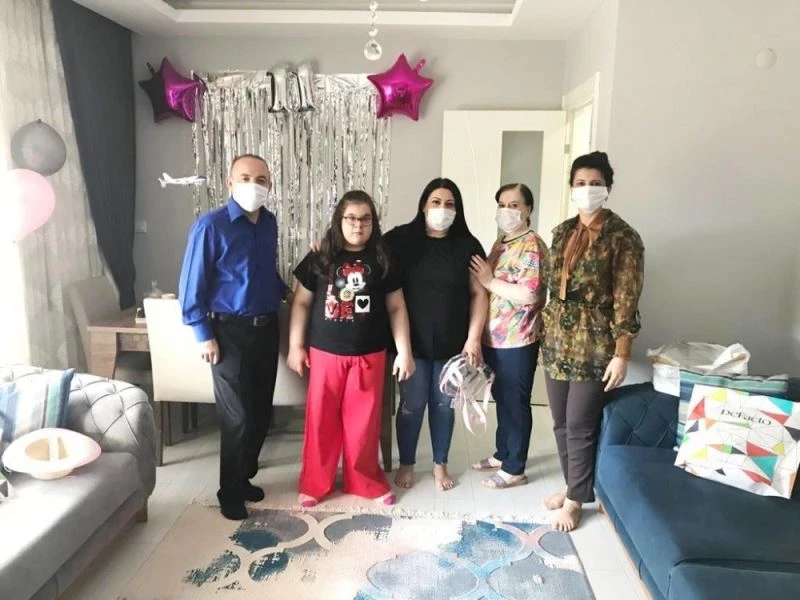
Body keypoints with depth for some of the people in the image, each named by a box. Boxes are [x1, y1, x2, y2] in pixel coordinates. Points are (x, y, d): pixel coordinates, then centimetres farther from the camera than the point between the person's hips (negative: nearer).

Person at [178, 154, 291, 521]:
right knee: (237, 416, -1)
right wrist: (203, 334, -12)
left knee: (261, 411, 13)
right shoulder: (210, 226, -13)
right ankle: (230, 492, 19)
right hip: (229, 331, -6)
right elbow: (192, 284, -11)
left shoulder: (270, 223, 6)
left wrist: (286, 292, 6)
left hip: (266, 328, 6)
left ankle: (244, 477, 32)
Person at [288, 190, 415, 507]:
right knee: (320, 420, 9)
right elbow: (301, 303, 4)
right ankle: (315, 483, 27)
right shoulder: (319, 259, -1)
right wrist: (295, 346, 1)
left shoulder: (382, 261, 0)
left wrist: (404, 352, 0)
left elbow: (396, 308, 3)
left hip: (369, 355, 0)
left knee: (363, 421, 10)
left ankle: (366, 481, 29)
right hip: (325, 354, 0)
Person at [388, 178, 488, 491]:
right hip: (412, 340, -1)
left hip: (452, 342, 1)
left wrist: (473, 338, -6)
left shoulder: (467, 245, 0)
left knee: (443, 404, 13)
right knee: (412, 404, 7)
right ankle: (406, 464, 29)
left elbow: (479, 294, 0)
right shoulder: (401, 239, -2)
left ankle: (440, 464, 32)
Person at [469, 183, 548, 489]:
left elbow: (529, 294, -25)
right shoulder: (500, 244, 14)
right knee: (501, 399, 19)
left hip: (517, 340, -9)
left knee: (516, 403, 4)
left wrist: (490, 281, -17)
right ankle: (502, 454, 35)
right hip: (494, 338, 9)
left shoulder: (532, 246, -15)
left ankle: (514, 469, 17)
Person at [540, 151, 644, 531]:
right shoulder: (563, 232, 8)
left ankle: (576, 499, 23)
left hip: (594, 344, -6)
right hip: (557, 340, 6)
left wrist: (621, 354, -15)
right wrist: (546, 329, 14)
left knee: (580, 426, 4)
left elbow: (626, 301, -13)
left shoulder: (622, 237, -11)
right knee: (561, 423, 15)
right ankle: (572, 486, 35)